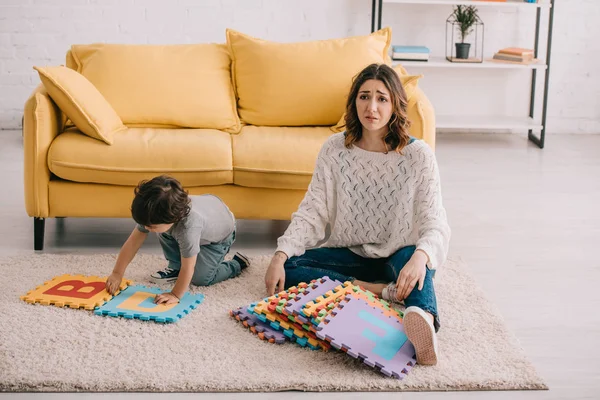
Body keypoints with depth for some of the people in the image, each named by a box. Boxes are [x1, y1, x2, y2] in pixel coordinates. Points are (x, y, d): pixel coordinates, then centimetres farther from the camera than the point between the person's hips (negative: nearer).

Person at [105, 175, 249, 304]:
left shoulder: (189, 226, -48)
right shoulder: (154, 213, -30)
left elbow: (187, 269, -38)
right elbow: (133, 242, -21)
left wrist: (175, 295, -29)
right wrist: (117, 274, -21)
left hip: (219, 235, -6)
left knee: (200, 278, -12)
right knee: (164, 231, -17)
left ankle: (237, 264, 12)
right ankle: (175, 268, 7)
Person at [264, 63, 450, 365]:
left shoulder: (418, 155, -11)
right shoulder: (335, 149, -4)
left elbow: (434, 222, -20)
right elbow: (312, 212, -7)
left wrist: (421, 256, -44)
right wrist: (280, 255, -24)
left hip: (398, 258, -3)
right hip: (349, 255, 3)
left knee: (413, 256, -38)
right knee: (288, 268, -22)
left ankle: (422, 317, -70)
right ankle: (385, 291, -30)